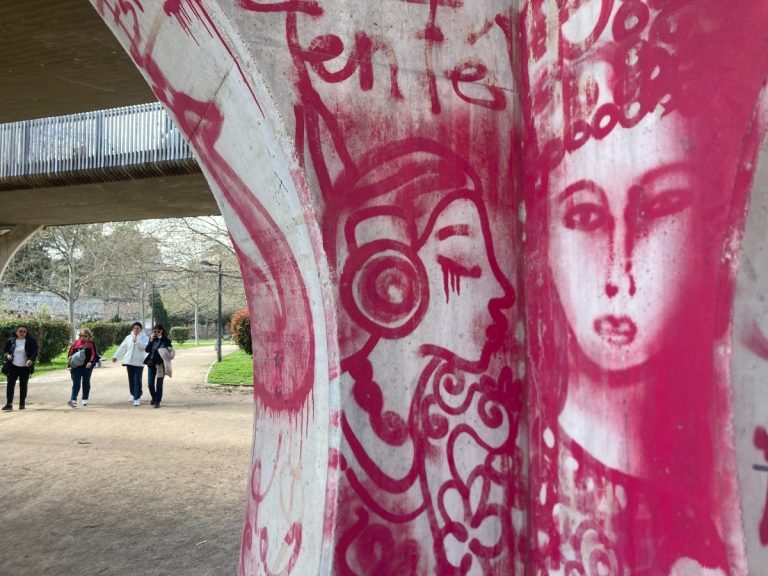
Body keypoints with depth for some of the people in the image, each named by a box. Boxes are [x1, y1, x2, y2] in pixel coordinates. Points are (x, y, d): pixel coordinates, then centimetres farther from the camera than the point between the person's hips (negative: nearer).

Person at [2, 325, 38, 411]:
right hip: (13, 367, 1)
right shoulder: (11, 341, 3)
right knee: (10, 384, -8)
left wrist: (31, 360, -23)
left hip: (25, 368, 0)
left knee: (23, 385, 9)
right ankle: (9, 404, -6)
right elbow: (4, 351, 11)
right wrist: (7, 355, -11)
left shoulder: (31, 341, -1)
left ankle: (22, 403, 19)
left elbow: (35, 352, -4)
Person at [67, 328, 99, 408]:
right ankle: (73, 400, -14)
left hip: (87, 367, 0)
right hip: (76, 367, 0)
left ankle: (85, 400, 20)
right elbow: (70, 354, 8)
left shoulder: (91, 344, 1)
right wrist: (70, 365, 1)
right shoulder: (75, 343, 5)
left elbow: (94, 355, -6)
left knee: (86, 383, 9)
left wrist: (91, 362, -24)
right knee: (76, 383, -6)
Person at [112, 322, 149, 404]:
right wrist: (116, 356, 1)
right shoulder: (128, 337, 10)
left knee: (137, 380, -10)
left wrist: (136, 340, -24)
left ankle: (137, 397, -7)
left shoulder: (145, 337, -1)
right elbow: (122, 347, 9)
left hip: (139, 362, -4)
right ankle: (133, 394, 30)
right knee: (131, 379, 13)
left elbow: (144, 347, -18)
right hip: (129, 361, 4)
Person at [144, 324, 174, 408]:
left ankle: (157, 401, 12)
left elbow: (171, 352, -3)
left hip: (160, 365, -3)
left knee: (159, 384, 2)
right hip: (151, 364, 3)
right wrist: (151, 341, -12)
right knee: (150, 384, 5)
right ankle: (154, 397, 30)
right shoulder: (152, 340, 6)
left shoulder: (166, 341, -4)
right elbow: (147, 350, -2)